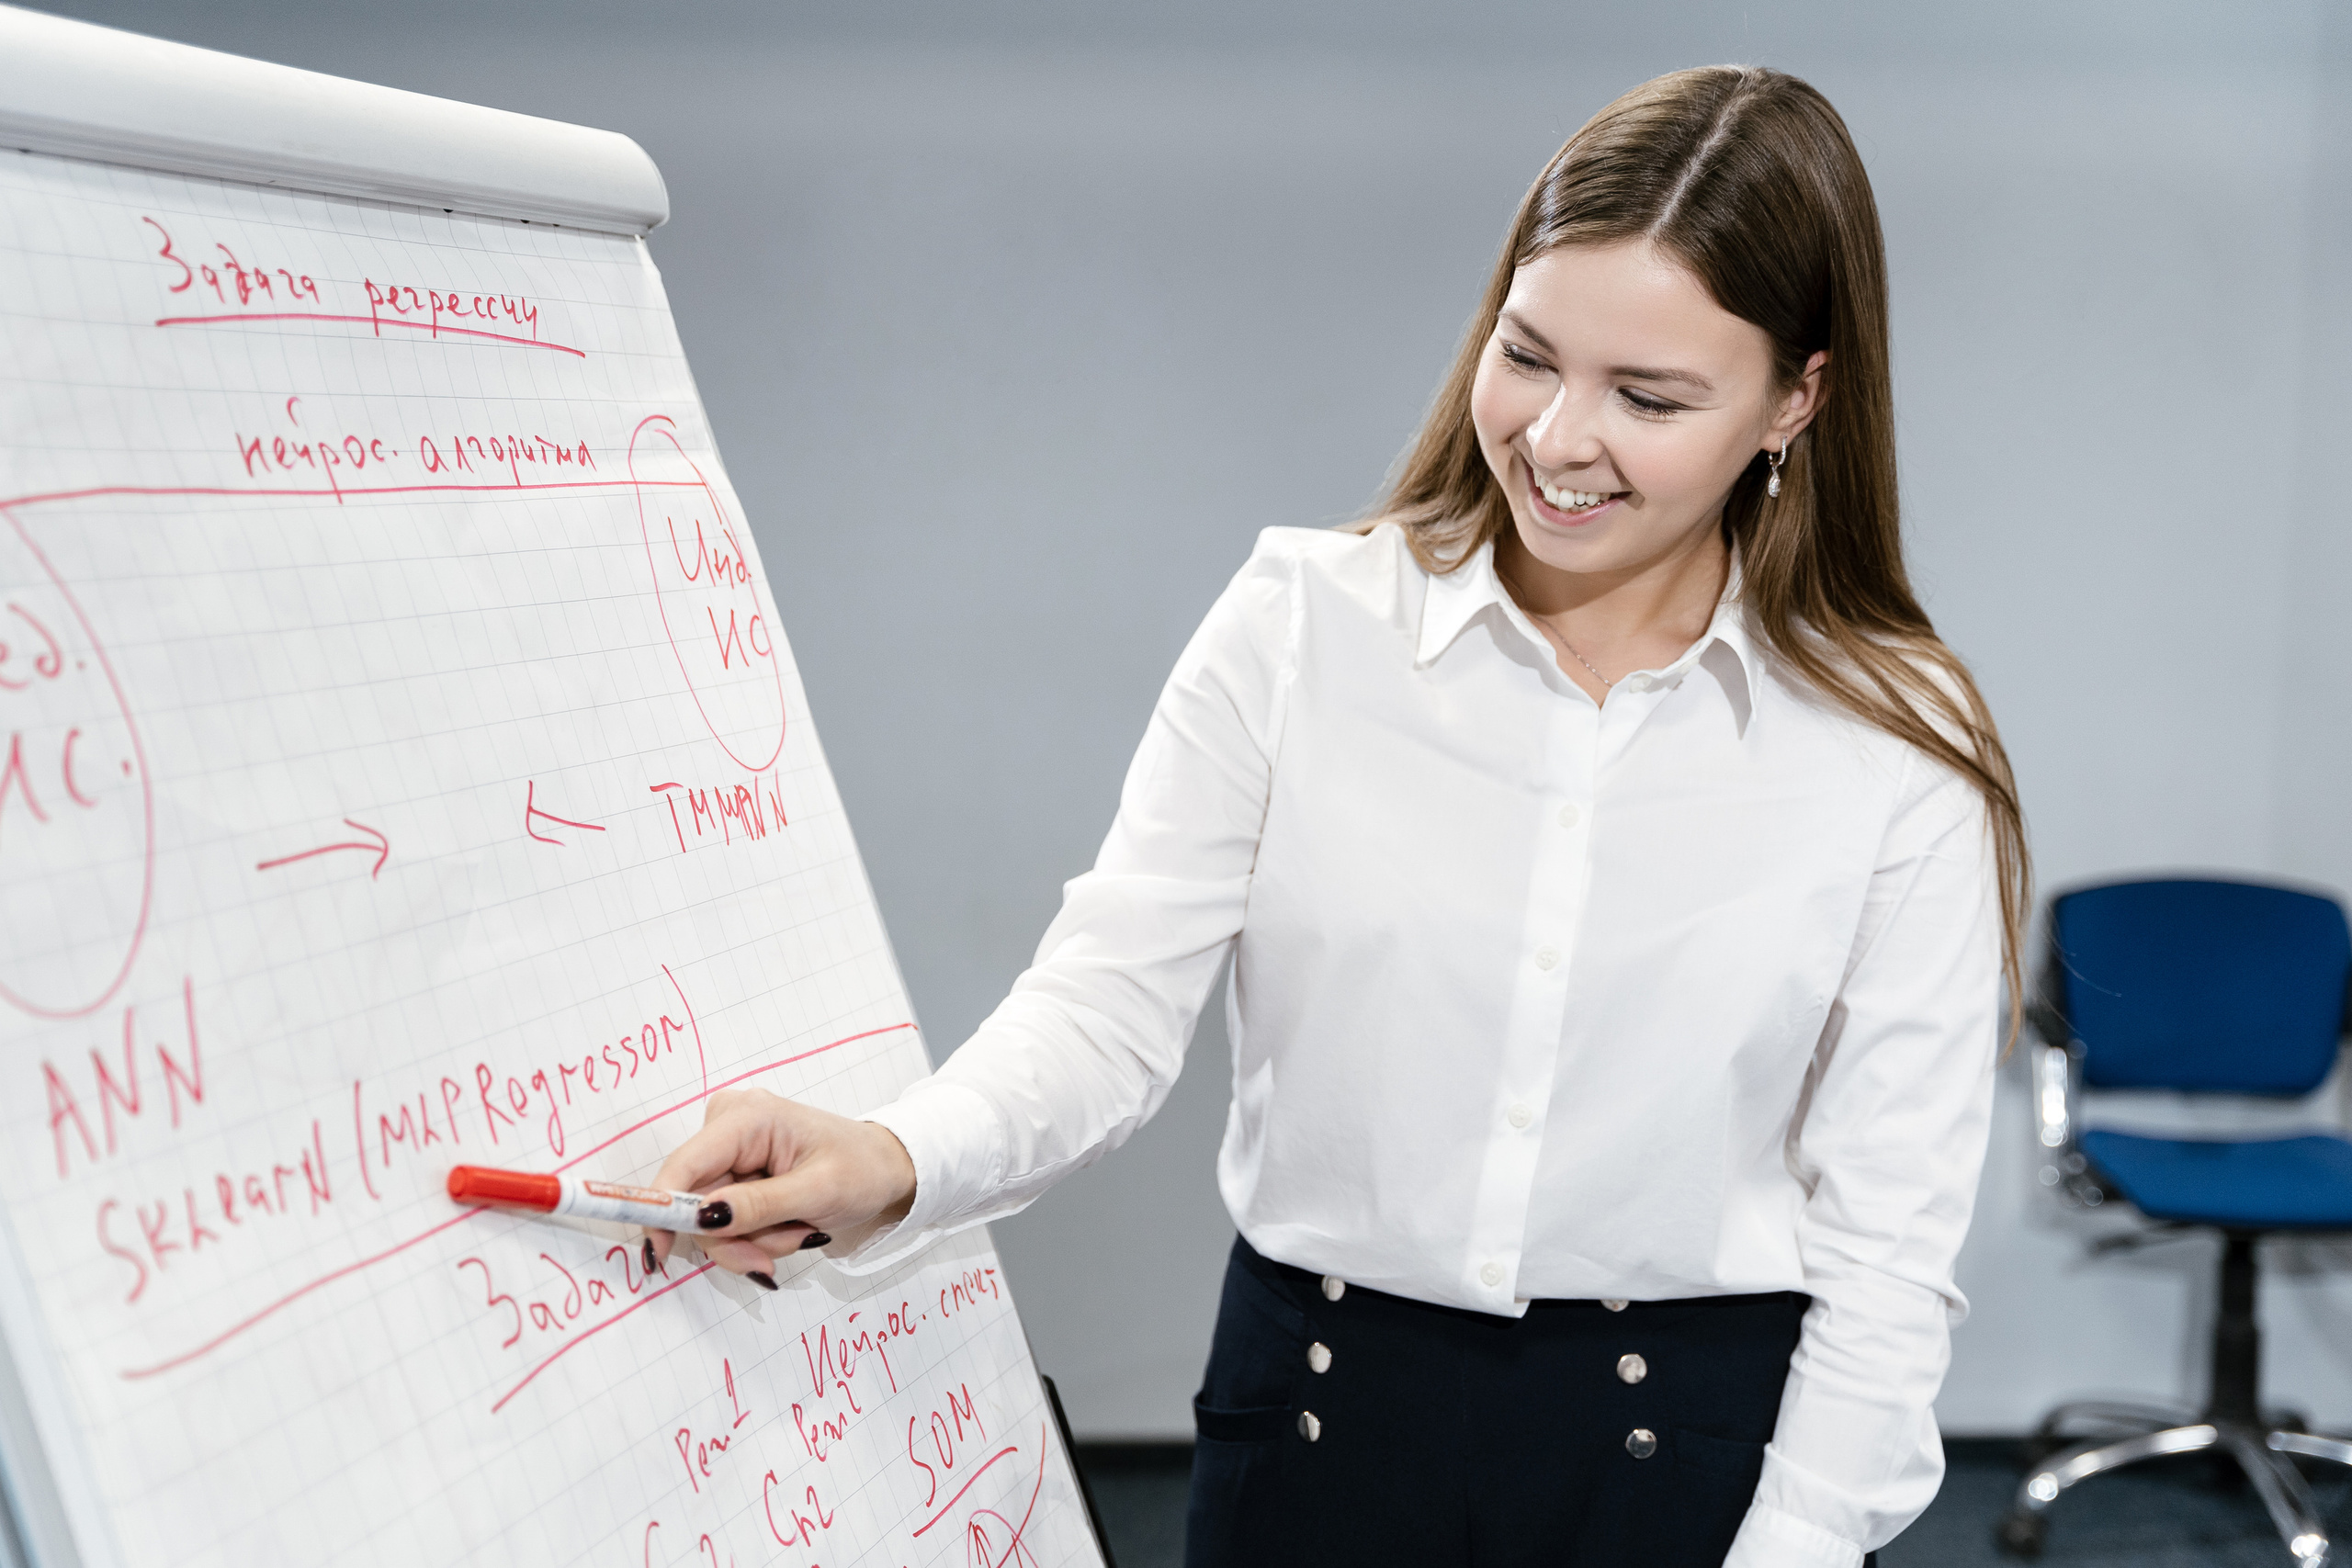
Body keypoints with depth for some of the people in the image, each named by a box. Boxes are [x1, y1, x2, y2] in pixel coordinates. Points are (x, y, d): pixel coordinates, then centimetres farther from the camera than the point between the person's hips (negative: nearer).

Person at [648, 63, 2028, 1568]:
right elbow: (1117, 995, -9)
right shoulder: (1302, 626, -5)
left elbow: (1888, 1242, -3)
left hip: (1695, 1445, -1)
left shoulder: (1898, 755, -6)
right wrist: (896, 1162, -27)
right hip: (1316, 1413, 1)